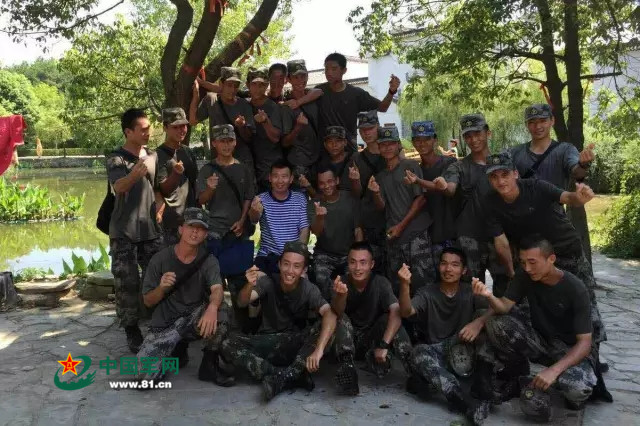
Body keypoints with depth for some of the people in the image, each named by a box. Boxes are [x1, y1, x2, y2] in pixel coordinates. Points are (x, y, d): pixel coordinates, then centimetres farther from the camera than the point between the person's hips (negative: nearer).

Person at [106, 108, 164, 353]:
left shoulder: (153, 156, 11)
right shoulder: (116, 159, -6)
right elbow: (118, 187, -25)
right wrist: (134, 175, -44)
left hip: (151, 230, 4)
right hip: (124, 232, -4)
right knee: (127, 283, -3)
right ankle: (131, 330, 10)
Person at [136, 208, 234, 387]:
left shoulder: (208, 260, -7)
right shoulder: (160, 259, -7)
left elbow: (217, 290, -26)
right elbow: (148, 302, -1)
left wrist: (212, 307, -50)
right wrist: (161, 287, -24)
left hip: (194, 319, 0)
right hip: (164, 323, 0)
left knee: (220, 309, -32)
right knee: (145, 378, -19)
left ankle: (210, 365, -10)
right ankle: (177, 348, 13)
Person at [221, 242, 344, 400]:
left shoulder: (308, 289, -13)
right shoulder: (268, 281, -10)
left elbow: (330, 315, -29)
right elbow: (242, 302, -24)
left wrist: (319, 349, -45)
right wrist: (250, 285, -48)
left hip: (296, 344, -1)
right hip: (266, 342, 1)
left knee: (323, 328, -28)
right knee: (228, 344, -26)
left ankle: (286, 376, -28)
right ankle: (294, 377, -32)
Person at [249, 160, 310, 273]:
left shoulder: (300, 199, 4)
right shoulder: (261, 199, 0)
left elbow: (304, 229, 3)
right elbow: (254, 219, -20)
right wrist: (255, 211, -45)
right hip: (267, 256, -1)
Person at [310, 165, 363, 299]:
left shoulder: (350, 199, -3)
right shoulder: (314, 204, -6)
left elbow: (358, 230, 0)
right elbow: (316, 232, -20)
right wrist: (320, 217, -42)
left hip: (348, 254, 1)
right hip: (324, 255, -1)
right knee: (321, 280, -29)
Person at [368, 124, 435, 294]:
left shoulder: (410, 166, 2)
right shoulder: (380, 175, 16)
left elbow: (421, 199, -4)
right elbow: (381, 207, 11)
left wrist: (401, 225, -7)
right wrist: (376, 193, -11)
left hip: (416, 232, -4)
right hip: (393, 236, 5)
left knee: (422, 278, -10)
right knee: (396, 283, 6)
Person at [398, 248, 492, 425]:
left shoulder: (471, 292, 4)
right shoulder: (427, 293, 1)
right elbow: (406, 312, -19)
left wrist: (479, 322, -35)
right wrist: (405, 285, -39)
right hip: (436, 355, 0)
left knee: (484, 315, -22)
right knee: (419, 352, -34)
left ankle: (483, 387, -26)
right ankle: (469, 403, -47)